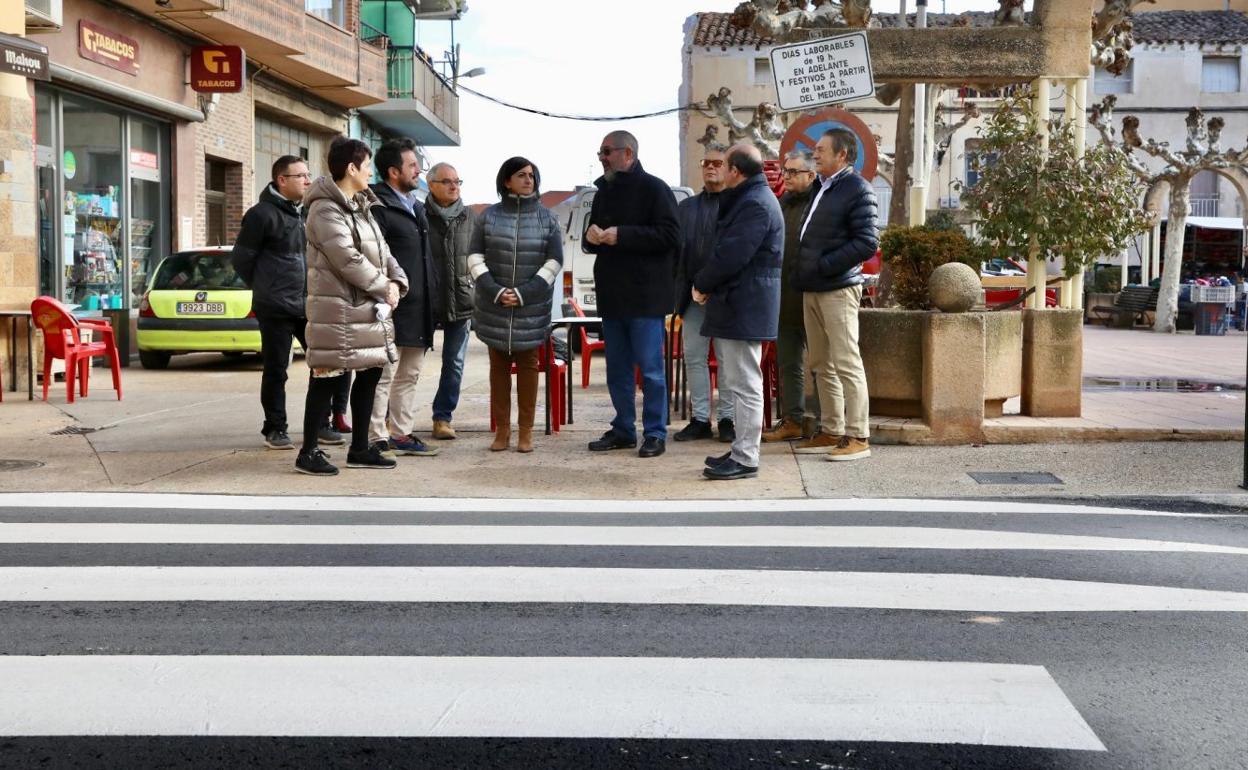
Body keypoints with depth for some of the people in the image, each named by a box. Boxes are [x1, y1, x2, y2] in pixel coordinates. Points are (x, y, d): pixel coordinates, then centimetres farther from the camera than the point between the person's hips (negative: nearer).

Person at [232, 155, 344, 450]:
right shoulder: (262, 214, -9)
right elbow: (241, 259, -5)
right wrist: (267, 290, 4)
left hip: (308, 304, 7)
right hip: (276, 308, -6)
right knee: (276, 370, 2)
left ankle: (320, 424, 17)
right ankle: (275, 429, 13)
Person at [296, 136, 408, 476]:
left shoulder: (361, 207, 17)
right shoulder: (325, 209, -13)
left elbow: (380, 250, 15)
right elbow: (347, 259, -21)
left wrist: (395, 281, -3)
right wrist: (383, 287, -13)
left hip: (368, 307, 10)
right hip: (338, 309, -10)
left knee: (369, 374, 12)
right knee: (327, 378, -4)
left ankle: (360, 448, 22)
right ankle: (308, 452, 4)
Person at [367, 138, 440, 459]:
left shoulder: (416, 206, 19)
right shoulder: (379, 207, -11)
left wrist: (431, 294, 20)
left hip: (419, 309, 9)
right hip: (393, 308, -9)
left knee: (409, 375, 14)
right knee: (384, 375, -5)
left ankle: (402, 433, 22)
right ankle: (378, 438, 0)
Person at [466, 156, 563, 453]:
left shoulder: (546, 218, 4)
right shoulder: (489, 216, 5)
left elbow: (554, 261, -1)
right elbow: (475, 257, 3)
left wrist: (524, 293, -10)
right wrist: (495, 291, -11)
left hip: (532, 307, -1)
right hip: (493, 306, 1)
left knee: (528, 365, 3)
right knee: (499, 366, 6)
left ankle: (526, 431, 9)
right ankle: (501, 430, 13)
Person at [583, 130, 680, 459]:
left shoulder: (653, 188, -7)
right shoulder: (604, 191, 16)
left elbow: (670, 235, -18)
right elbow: (593, 238, 25)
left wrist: (622, 235, -22)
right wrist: (591, 237, 0)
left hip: (645, 295, -7)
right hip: (612, 295, 8)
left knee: (650, 367, -2)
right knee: (617, 368, 12)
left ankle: (655, 433, 5)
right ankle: (623, 429, 21)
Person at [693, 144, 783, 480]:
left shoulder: (755, 204, -17)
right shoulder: (751, 199, 19)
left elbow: (731, 255, -22)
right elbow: (728, 247, 18)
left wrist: (701, 284, -8)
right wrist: (708, 283, 5)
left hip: (743, 310, -11)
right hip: (739, 307, 11)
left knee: (744, 384, -6)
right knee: (740, 383, 16)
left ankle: (745, 459, -2)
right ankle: (742, 449, 24)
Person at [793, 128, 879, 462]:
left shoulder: (857, 190, -9)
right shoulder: (821, 189, 18)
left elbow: (867, 243, -17)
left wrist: (824, 266, -17)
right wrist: (805, 273, 10)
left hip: (838, 289, -9)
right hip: (812, 289, 9)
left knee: (846, 364, -7)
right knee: (822, 366, 11)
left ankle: (858, 437, -3)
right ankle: (831, 432, 18)